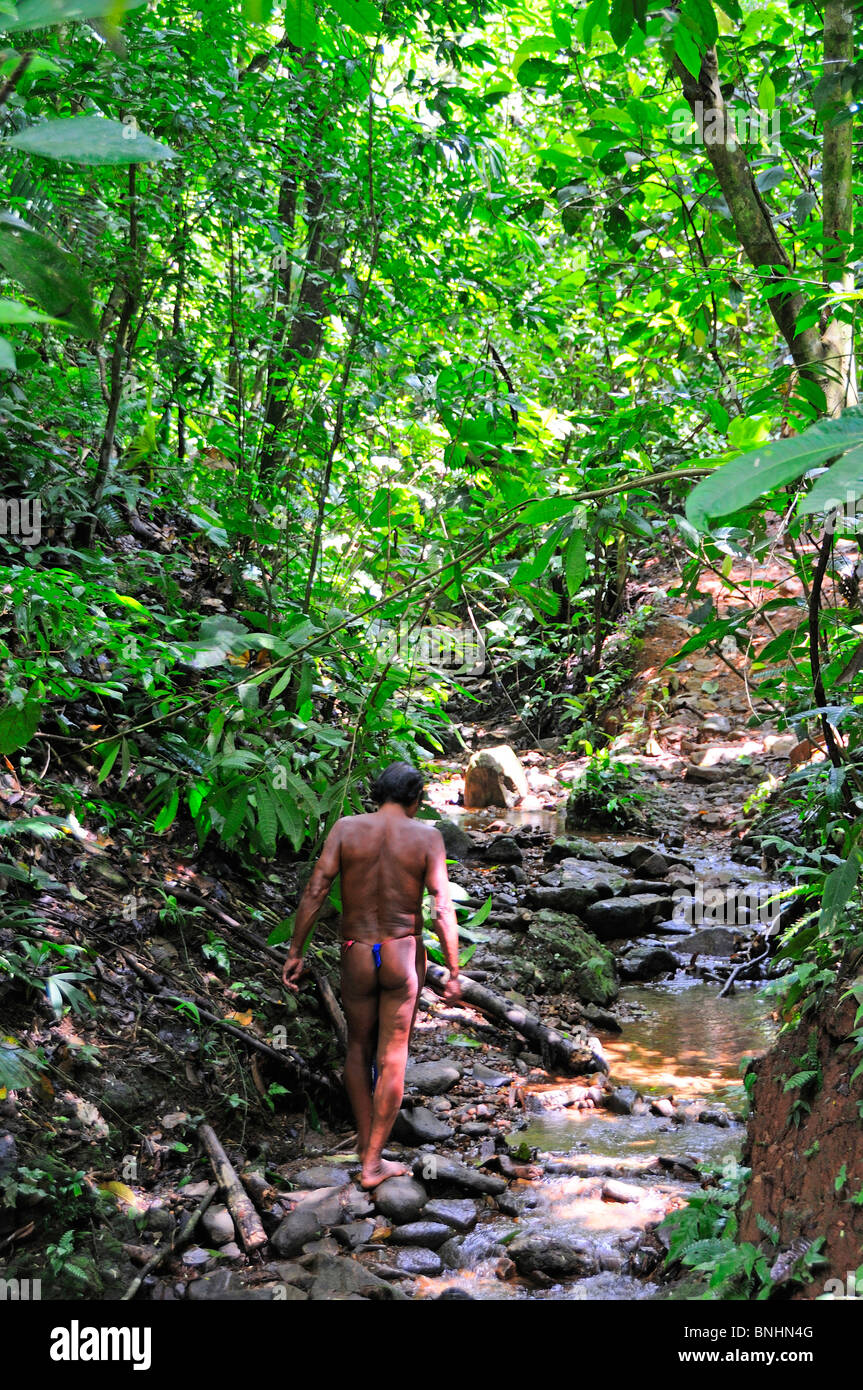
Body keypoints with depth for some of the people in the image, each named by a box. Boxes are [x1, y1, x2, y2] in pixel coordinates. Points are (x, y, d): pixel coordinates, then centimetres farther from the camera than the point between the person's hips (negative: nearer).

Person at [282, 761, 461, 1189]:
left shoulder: (345, 828, -5)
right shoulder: (426, 836, -7)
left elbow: (315, 891, -9)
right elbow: (443, 909, -11)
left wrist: (295, 953, -3)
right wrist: (453, 972, -5)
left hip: (356, 956, 1)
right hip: (403, 954, -1)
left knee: (359, 1046, 22)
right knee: (392, 1058, 8)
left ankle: (365, 1140, 31)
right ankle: (373, 1163, 11)